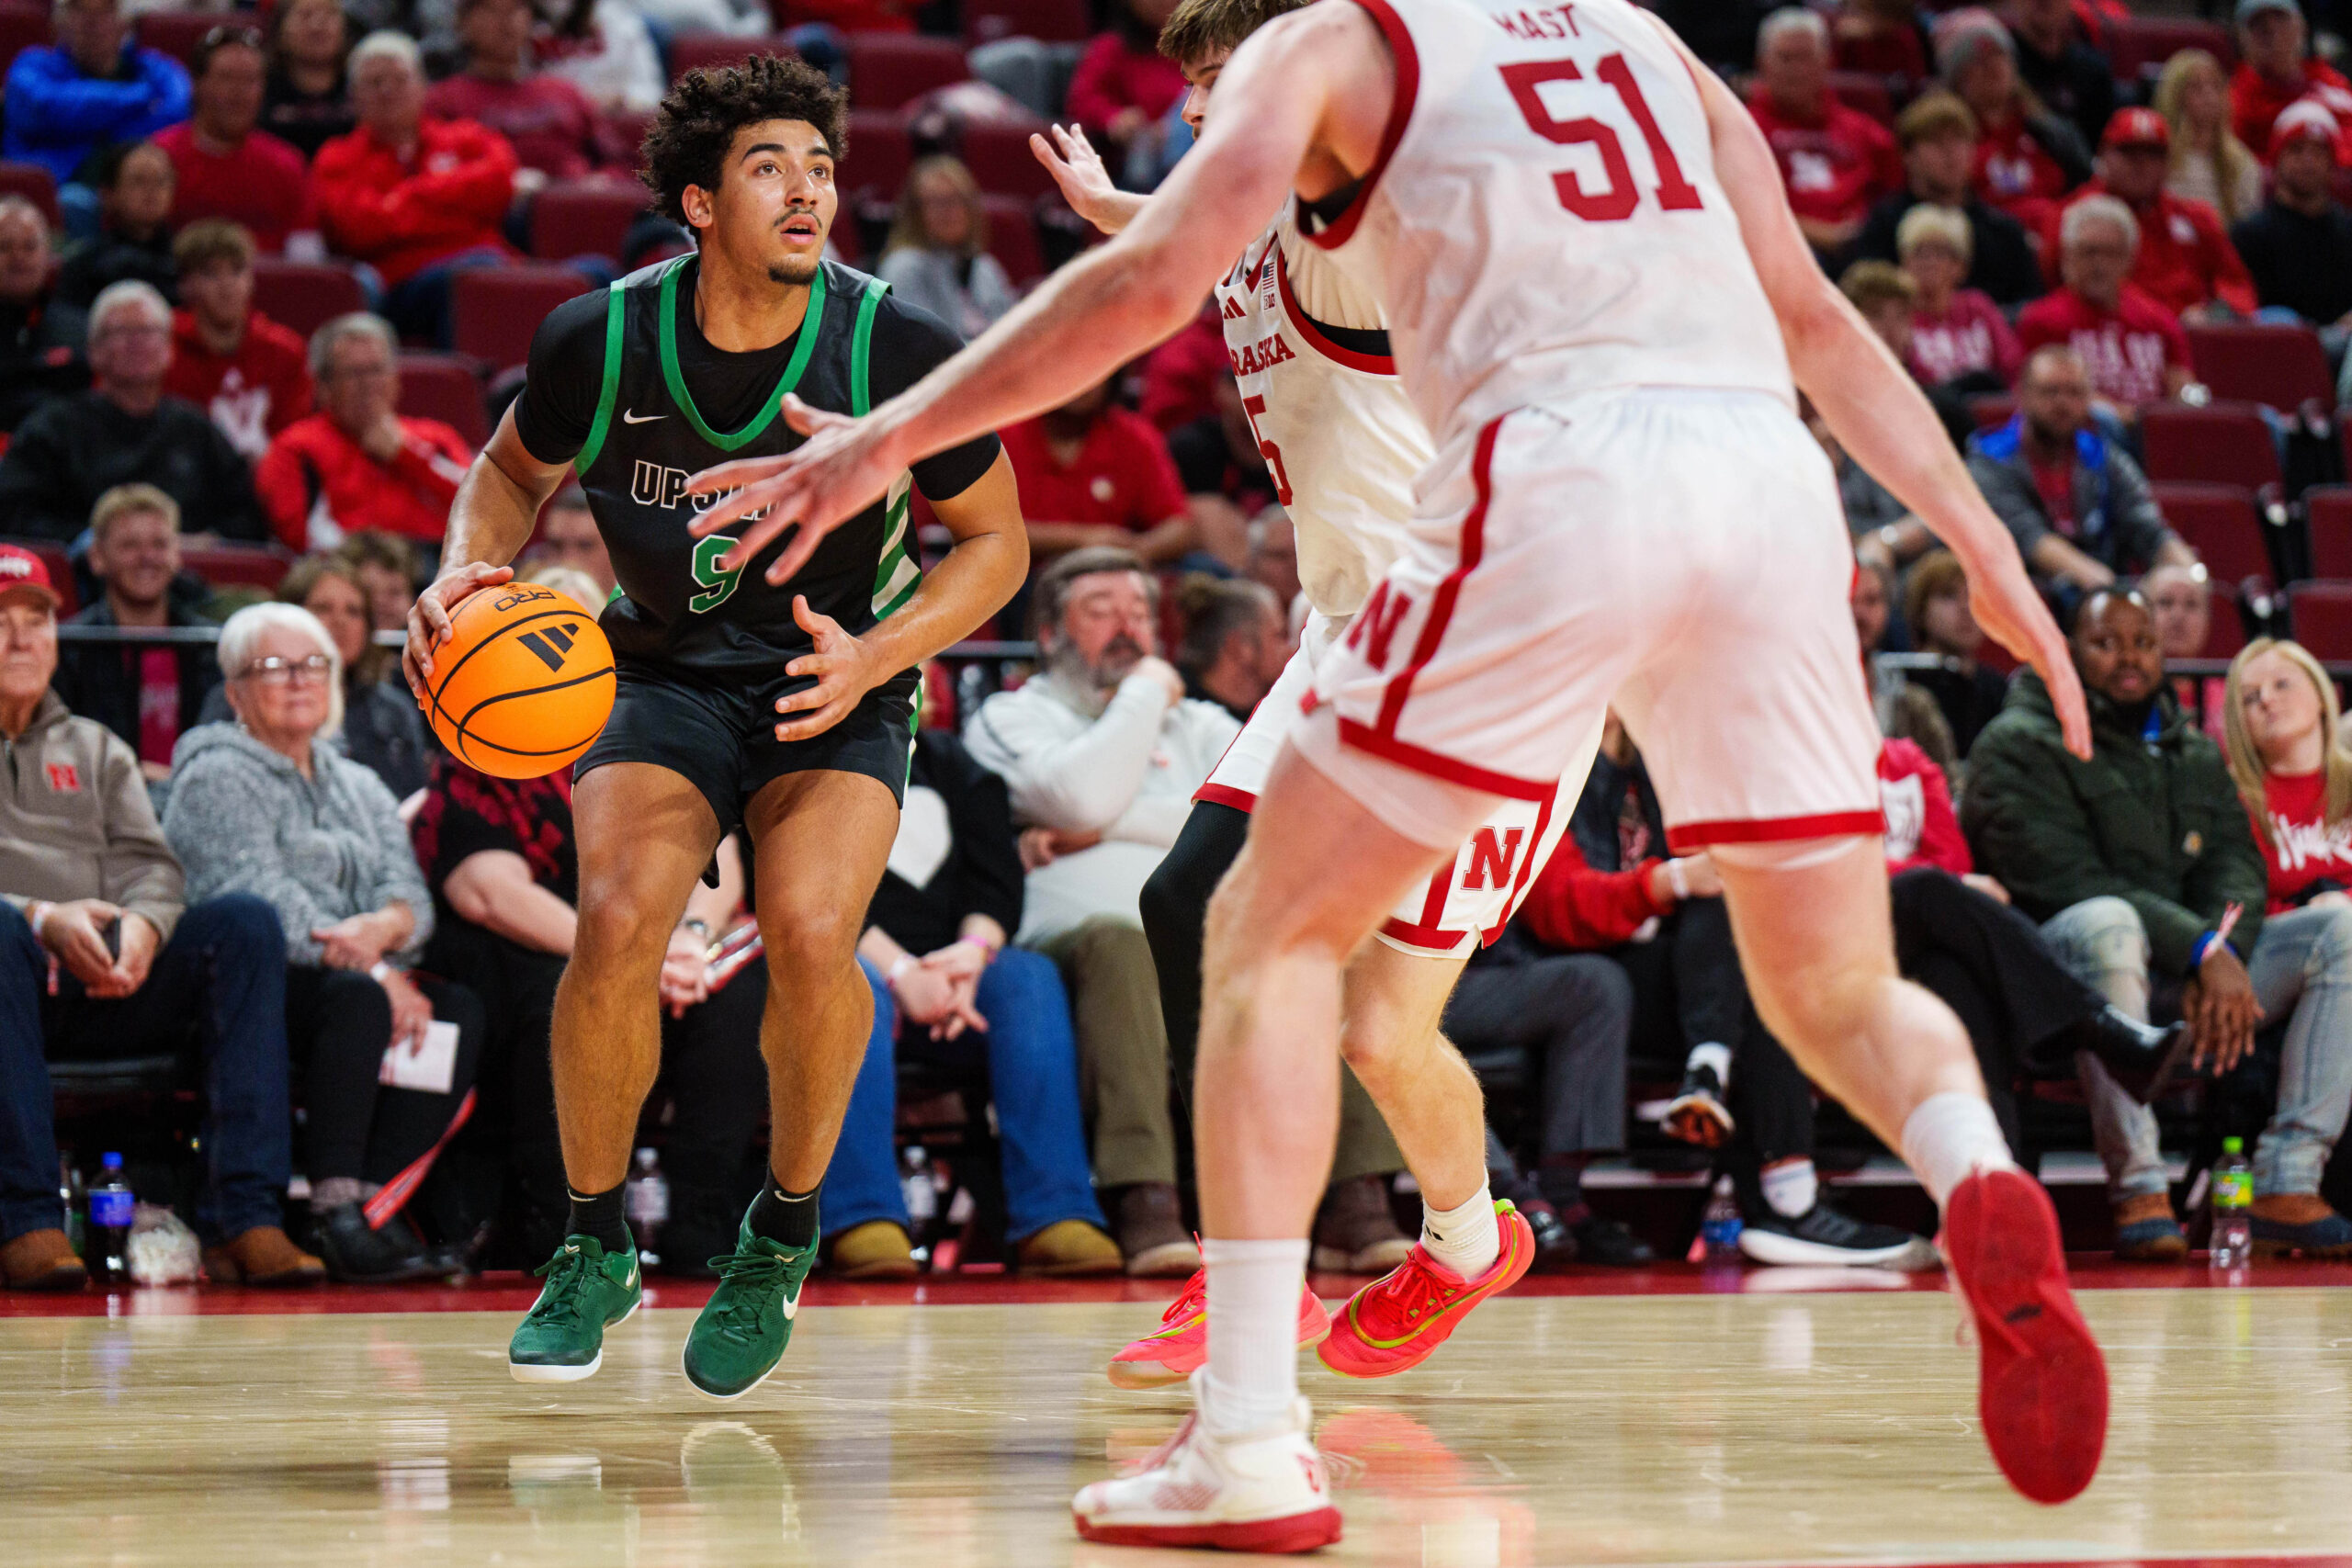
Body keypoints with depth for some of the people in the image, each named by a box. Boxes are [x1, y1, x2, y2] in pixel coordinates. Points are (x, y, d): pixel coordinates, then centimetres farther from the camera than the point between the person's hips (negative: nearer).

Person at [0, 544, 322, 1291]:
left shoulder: (95, 748, 25)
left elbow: (151, 864, 12)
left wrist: (142, 926, -13)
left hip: (103, 988, 4)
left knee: (245, 921, -21)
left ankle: (242, 1220, -29)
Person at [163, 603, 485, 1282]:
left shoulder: (358, 787, 24)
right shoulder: (218, 777, 2)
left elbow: (411, 893, 10)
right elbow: (263, 900, -12)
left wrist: (381, 928, -17)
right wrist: (374, 973, -20)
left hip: (363, 980, 7)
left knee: (458, 1010, -22)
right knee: (356, 998, -36)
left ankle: (373, 1198, -29)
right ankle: (337, 1209, -36)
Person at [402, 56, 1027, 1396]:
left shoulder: (897, 353, -17)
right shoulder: (601, 342, -13)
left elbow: (996, 539, -3)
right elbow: (516, 472, 9)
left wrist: (875, 658, -18)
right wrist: (466, 577, -12)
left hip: (839, 683, -1)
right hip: (667, 672, 1)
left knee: (810, 933, -27)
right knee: (618, 924, -24)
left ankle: (785, 1234, 0)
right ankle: (596, 1246, 0)